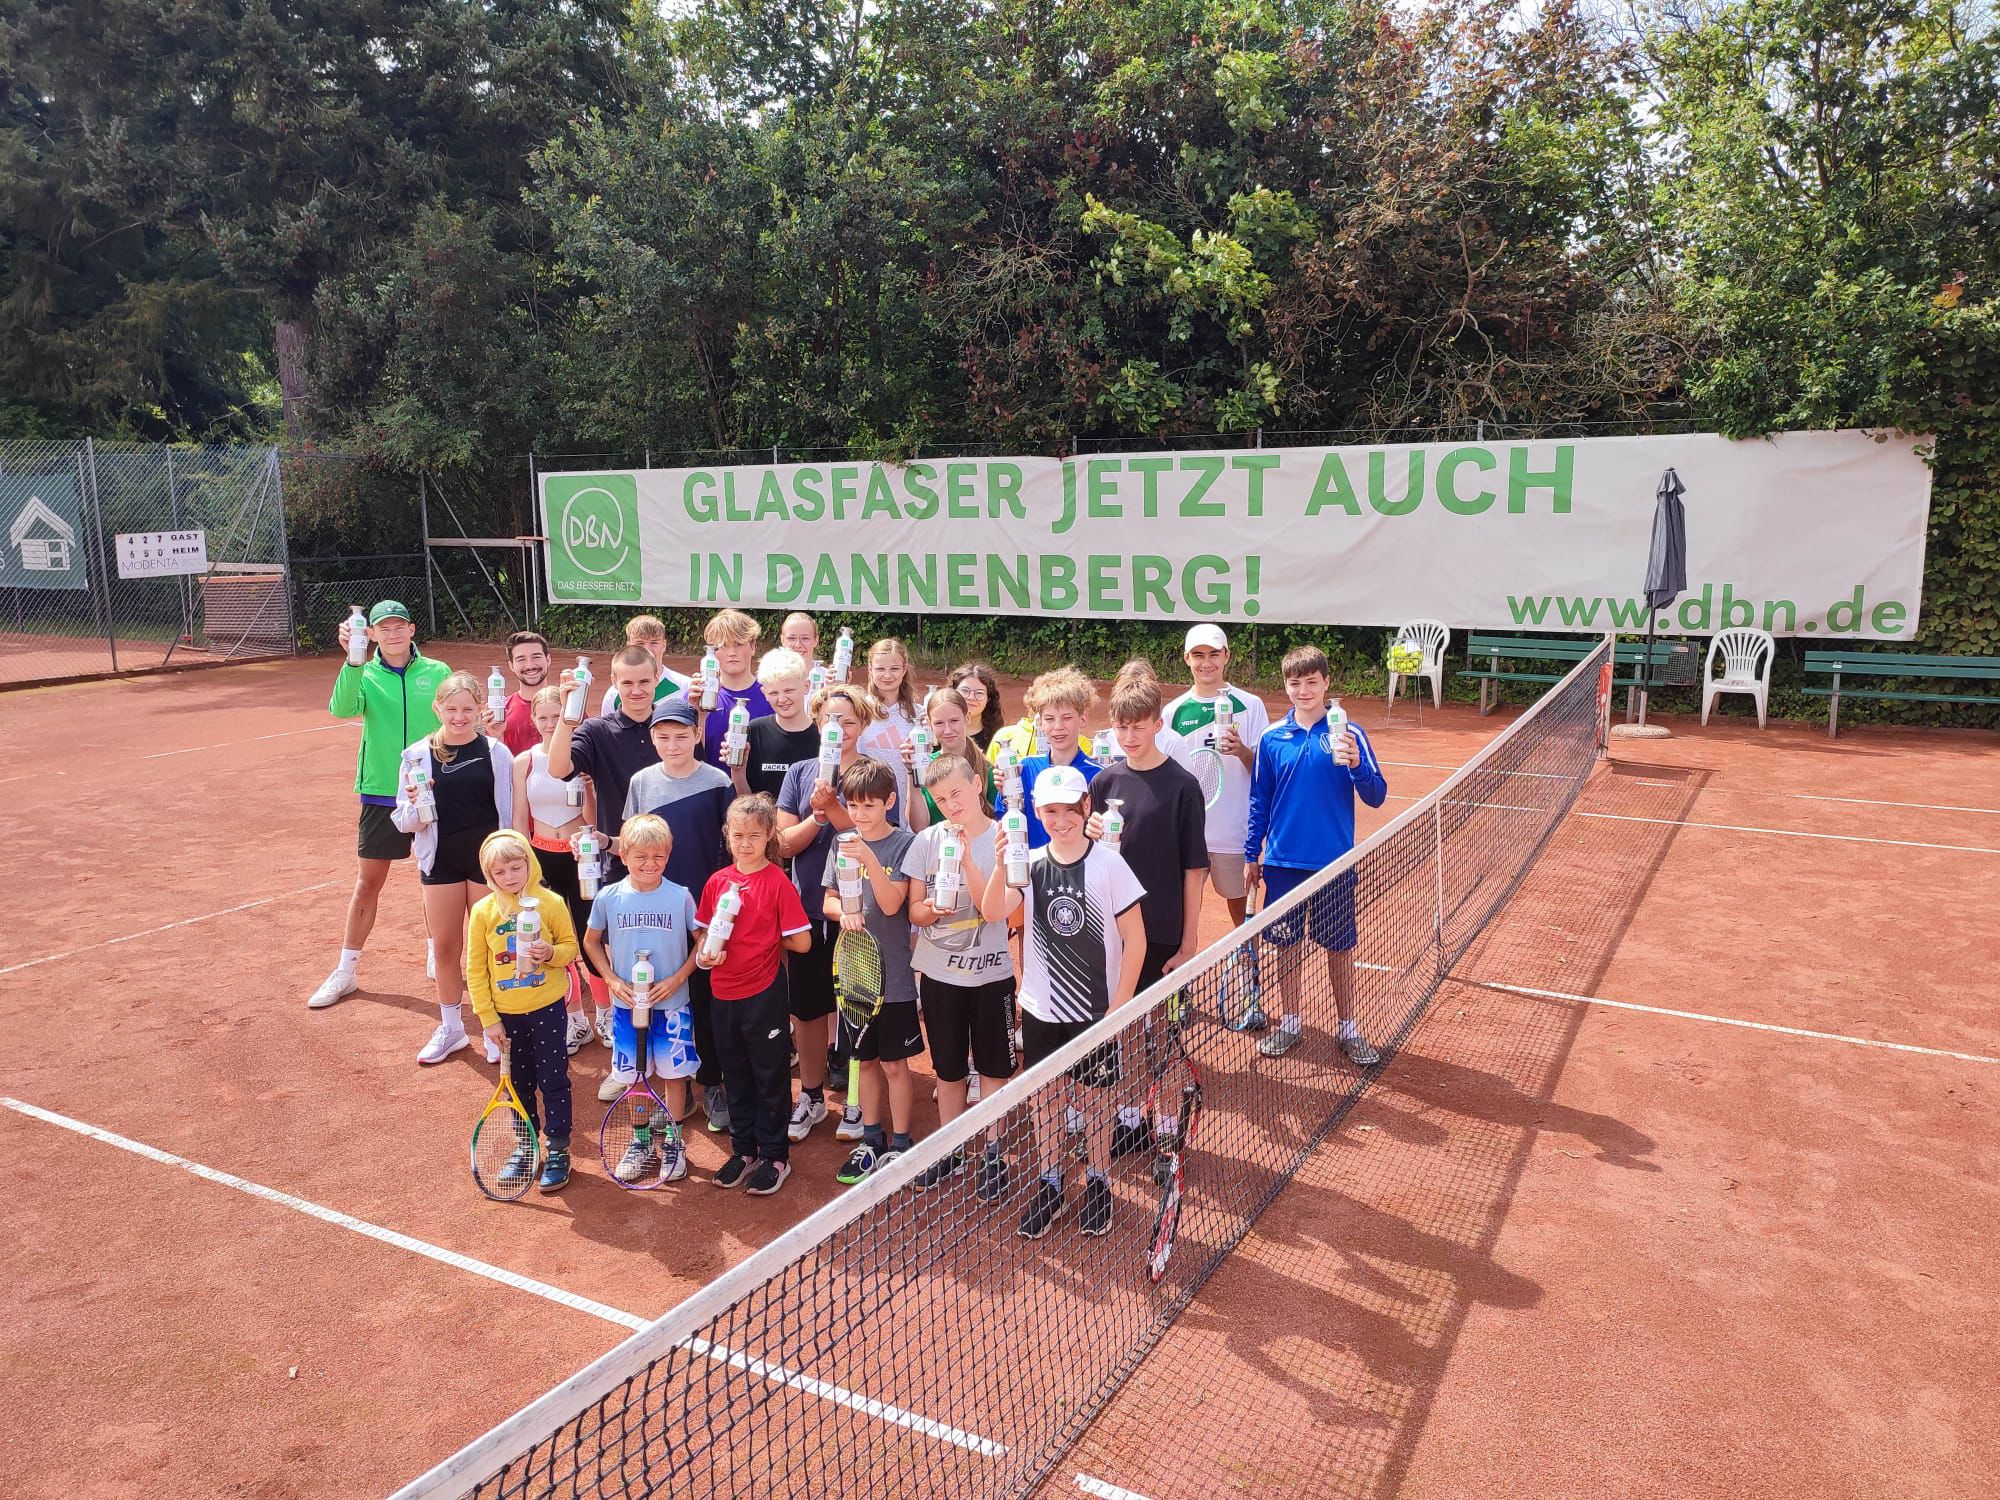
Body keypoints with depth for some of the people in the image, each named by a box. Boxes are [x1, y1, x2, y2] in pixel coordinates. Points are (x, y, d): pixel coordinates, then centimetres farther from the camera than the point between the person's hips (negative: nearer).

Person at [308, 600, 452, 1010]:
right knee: (367, 883, 7)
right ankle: (345, 971, 19)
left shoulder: (437, 672, -1)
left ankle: (438, 954, 34)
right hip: (381, 793, 0)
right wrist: (353, 660, -37)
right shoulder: (365, 675, -2)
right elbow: (342, 708, -23)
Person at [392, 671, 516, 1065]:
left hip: (488, 860, -1)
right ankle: (450, 1027, 30)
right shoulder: (418, 756, -3)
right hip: (440, 862, 2)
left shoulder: (497, 752, -5)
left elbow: (513, 813, 0)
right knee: (445, 946, 12)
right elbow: (406, 822, 0)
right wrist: (415, 804, -22)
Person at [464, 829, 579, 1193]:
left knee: (554, 1082, 5)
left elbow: (570, 946, 0)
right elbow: (475, 970, -2)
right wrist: (488, 1019, -4)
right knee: (520, 1084, 16)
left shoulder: (551, 903, -10)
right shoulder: (483, 911, -7)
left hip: (547, 1009, -2)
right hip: (506, 1015, 2)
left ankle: (558, 1151, 18)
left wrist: (551, 953, -24)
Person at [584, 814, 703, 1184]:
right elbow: (592, 941, 8)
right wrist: (612, 979, -4)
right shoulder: (608, 897, -6)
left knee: (673, 1073, 7)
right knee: (633, 1076, 12)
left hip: (672, 1003, -1)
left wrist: (677, 978, -13)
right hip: (627, 1003, 1)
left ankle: (671, 1144, 24)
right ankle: (641, 1142, 30)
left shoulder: (680, 897, -10)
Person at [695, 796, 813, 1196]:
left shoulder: (778, 882, -12)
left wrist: (766, 940, -3)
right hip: (724, 994, 5)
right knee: (736, 1076, 18)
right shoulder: (717, 882, 3)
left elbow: (801, 942, -14)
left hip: (763, 994, -5)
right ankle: (744, 1150, 33)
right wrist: (705, 953, -9)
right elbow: (704, 933, 11)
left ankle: (775, 1156, 21)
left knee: (771, 1076, 8)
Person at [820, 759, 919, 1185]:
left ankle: (899, 1145, 20)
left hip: (894, 973, -4)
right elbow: (828, 902, 8)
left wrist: (869, 860, -30)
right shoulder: (843, 843, 3)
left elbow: (891, 904, -17)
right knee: (866, 1060, 16)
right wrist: (844, 912, -15)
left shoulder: (904, 843, -10)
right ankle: (871, 1140, 29)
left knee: (894, 1063, 6)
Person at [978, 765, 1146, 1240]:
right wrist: (1001, 866, -37)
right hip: (1041, 1008, 2)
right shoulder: (1029, 864, -4)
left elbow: (1135, 939, -7)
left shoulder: (1110, 864, -11)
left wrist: (1120, 1006, -9)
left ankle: (1097, 1184, 32)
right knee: (1044, 1097, 13)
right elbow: (993, 913, -20)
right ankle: (1049, 1186, 30)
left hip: (1095, 1009, -2)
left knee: (1096, 1097, 12)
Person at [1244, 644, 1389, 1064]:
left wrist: (1357, 764, -28)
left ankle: (1348, 1030, 24)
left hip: (1334, 864, -2)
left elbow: (1376, 796, -10)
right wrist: (1251, 856, 10)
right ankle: (1290, 1024, 28)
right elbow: (1259, 802, 8)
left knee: (1339, 949, 9)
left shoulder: (1349, 734, -7)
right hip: (1283, 863, 2)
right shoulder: (1272, 738, 0)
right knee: (1286, 945, 12)